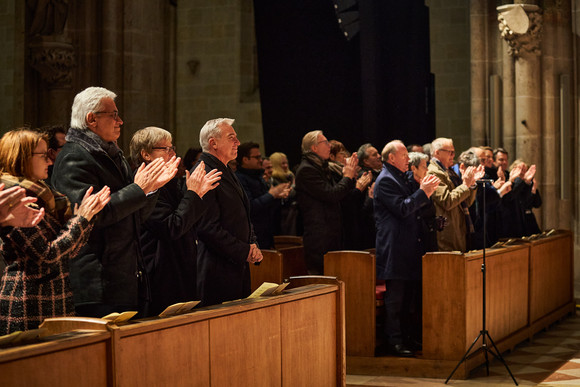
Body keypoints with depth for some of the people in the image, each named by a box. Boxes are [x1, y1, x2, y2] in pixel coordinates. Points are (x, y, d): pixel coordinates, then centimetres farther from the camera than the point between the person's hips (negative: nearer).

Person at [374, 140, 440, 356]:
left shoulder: (400, 178, 22)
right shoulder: (385, 180, -10)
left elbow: (413, 207, 22)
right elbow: (402, 208, -20)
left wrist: (426, 193, 7)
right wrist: (423, 192, -17)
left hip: (408, 247, 10)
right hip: (395, 248, -10)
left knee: (408, 296, 13)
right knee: (395, 297, -7)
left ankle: (407, 337, 20)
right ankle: (394, 342, -3)